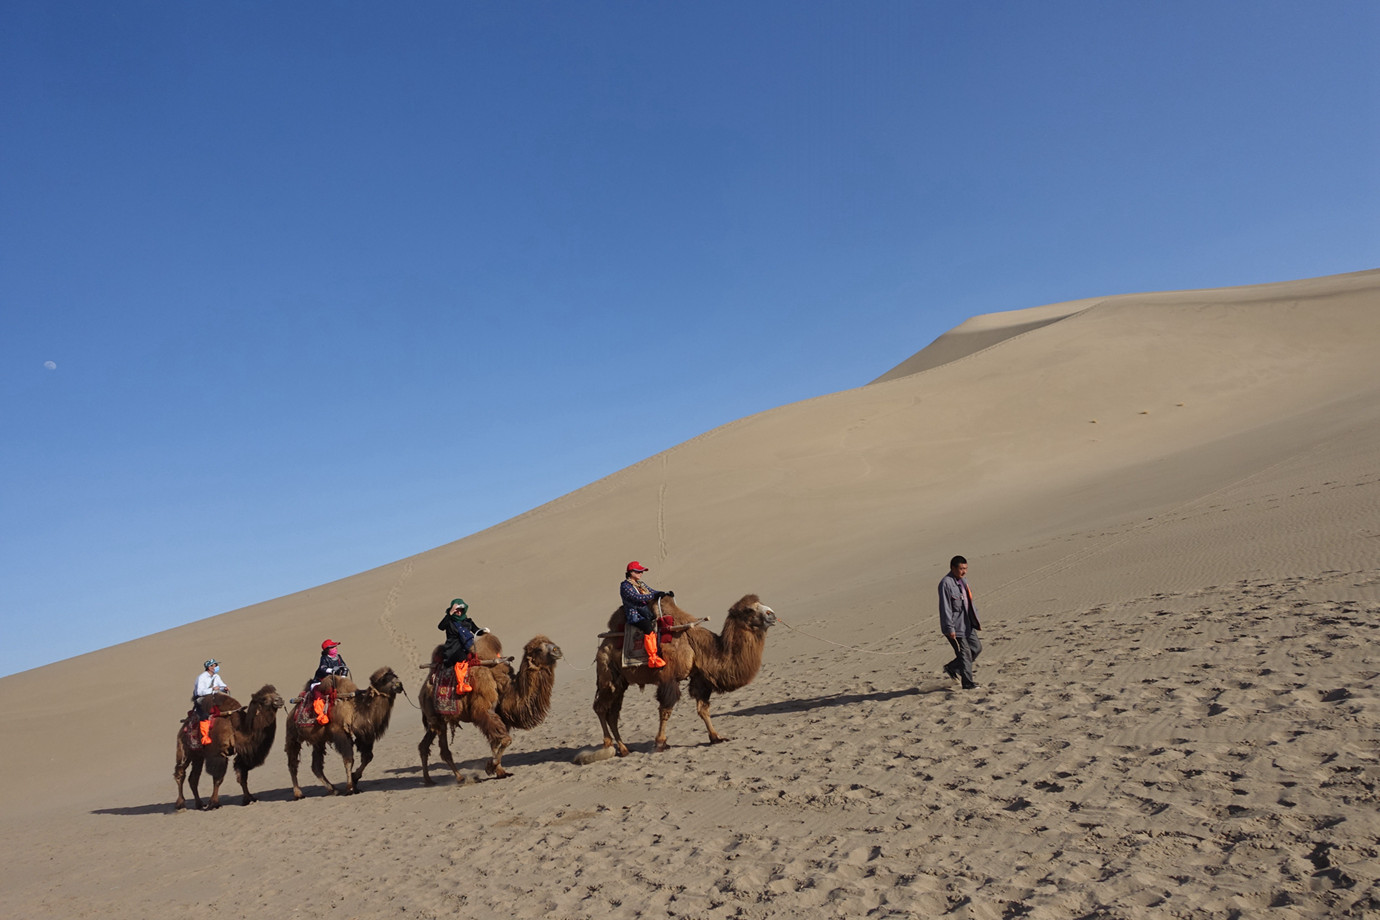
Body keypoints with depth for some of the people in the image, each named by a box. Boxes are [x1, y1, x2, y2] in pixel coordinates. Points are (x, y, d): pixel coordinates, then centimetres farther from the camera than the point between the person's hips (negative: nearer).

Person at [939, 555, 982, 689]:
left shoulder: (963, 580, 10)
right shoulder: (946, 583, -19)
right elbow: (945, 608, -20)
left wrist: (976, 620, 20)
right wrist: (950, 628, -22)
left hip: (967, 624, 9)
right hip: (955, 627, -9)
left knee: (977, 648, 15)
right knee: (965, 653, -3)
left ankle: (952, 668, 27)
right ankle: (967, 683, 10)